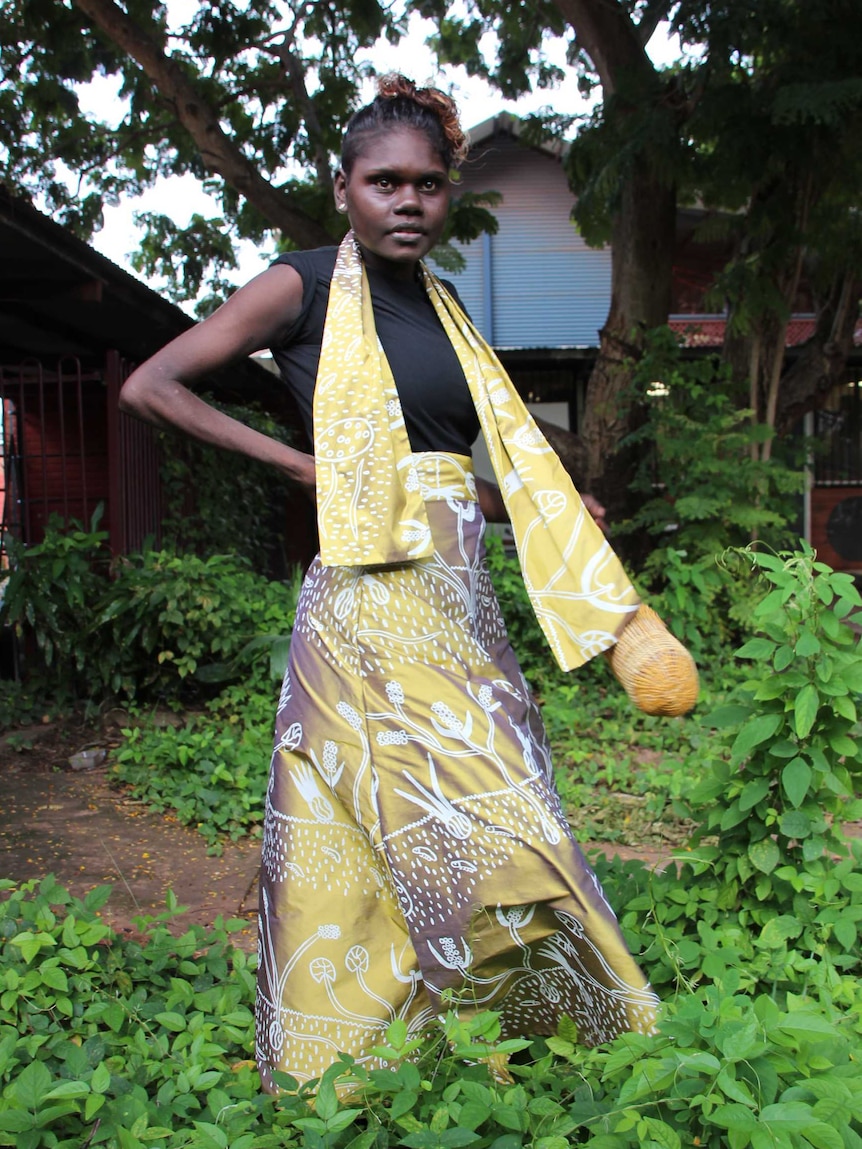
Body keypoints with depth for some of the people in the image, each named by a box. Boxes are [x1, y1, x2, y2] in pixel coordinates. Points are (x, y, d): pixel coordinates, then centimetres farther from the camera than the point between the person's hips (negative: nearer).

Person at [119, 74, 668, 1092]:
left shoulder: (439, 305, 16)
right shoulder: (305, 287, -3)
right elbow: (148, 389, -5)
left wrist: (545, 515, 9)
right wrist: (294, 463, -7)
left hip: (460, 597, 7)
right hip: (369, 598, -7)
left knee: (496, 821, 9)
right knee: (460, 838, -9)